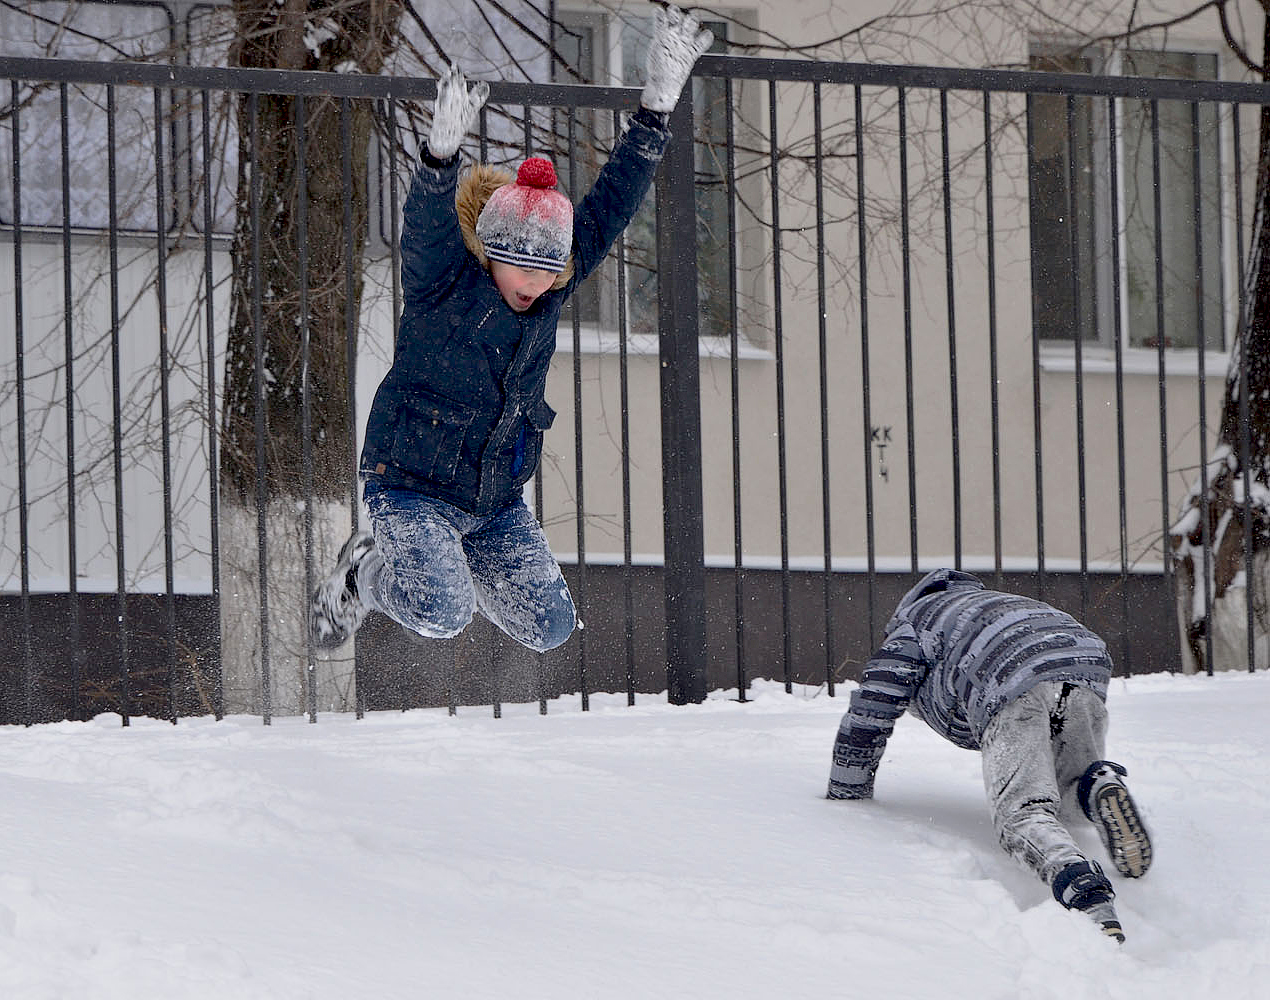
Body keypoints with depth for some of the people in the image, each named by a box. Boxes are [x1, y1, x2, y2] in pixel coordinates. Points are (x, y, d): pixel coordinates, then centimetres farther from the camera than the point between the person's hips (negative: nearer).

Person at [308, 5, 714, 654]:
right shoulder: (443, 283, -15)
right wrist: (442, 152, -54)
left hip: (498, 503, 6)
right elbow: (426, 224, -35)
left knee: (550, 628, 2)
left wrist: (656, 109, -8)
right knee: (443, 617, -26)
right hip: (412, 488, -6)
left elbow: (610, 205, -1)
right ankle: (367, 576, 8)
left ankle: (456, 562, 26)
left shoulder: (552, 290, -1)